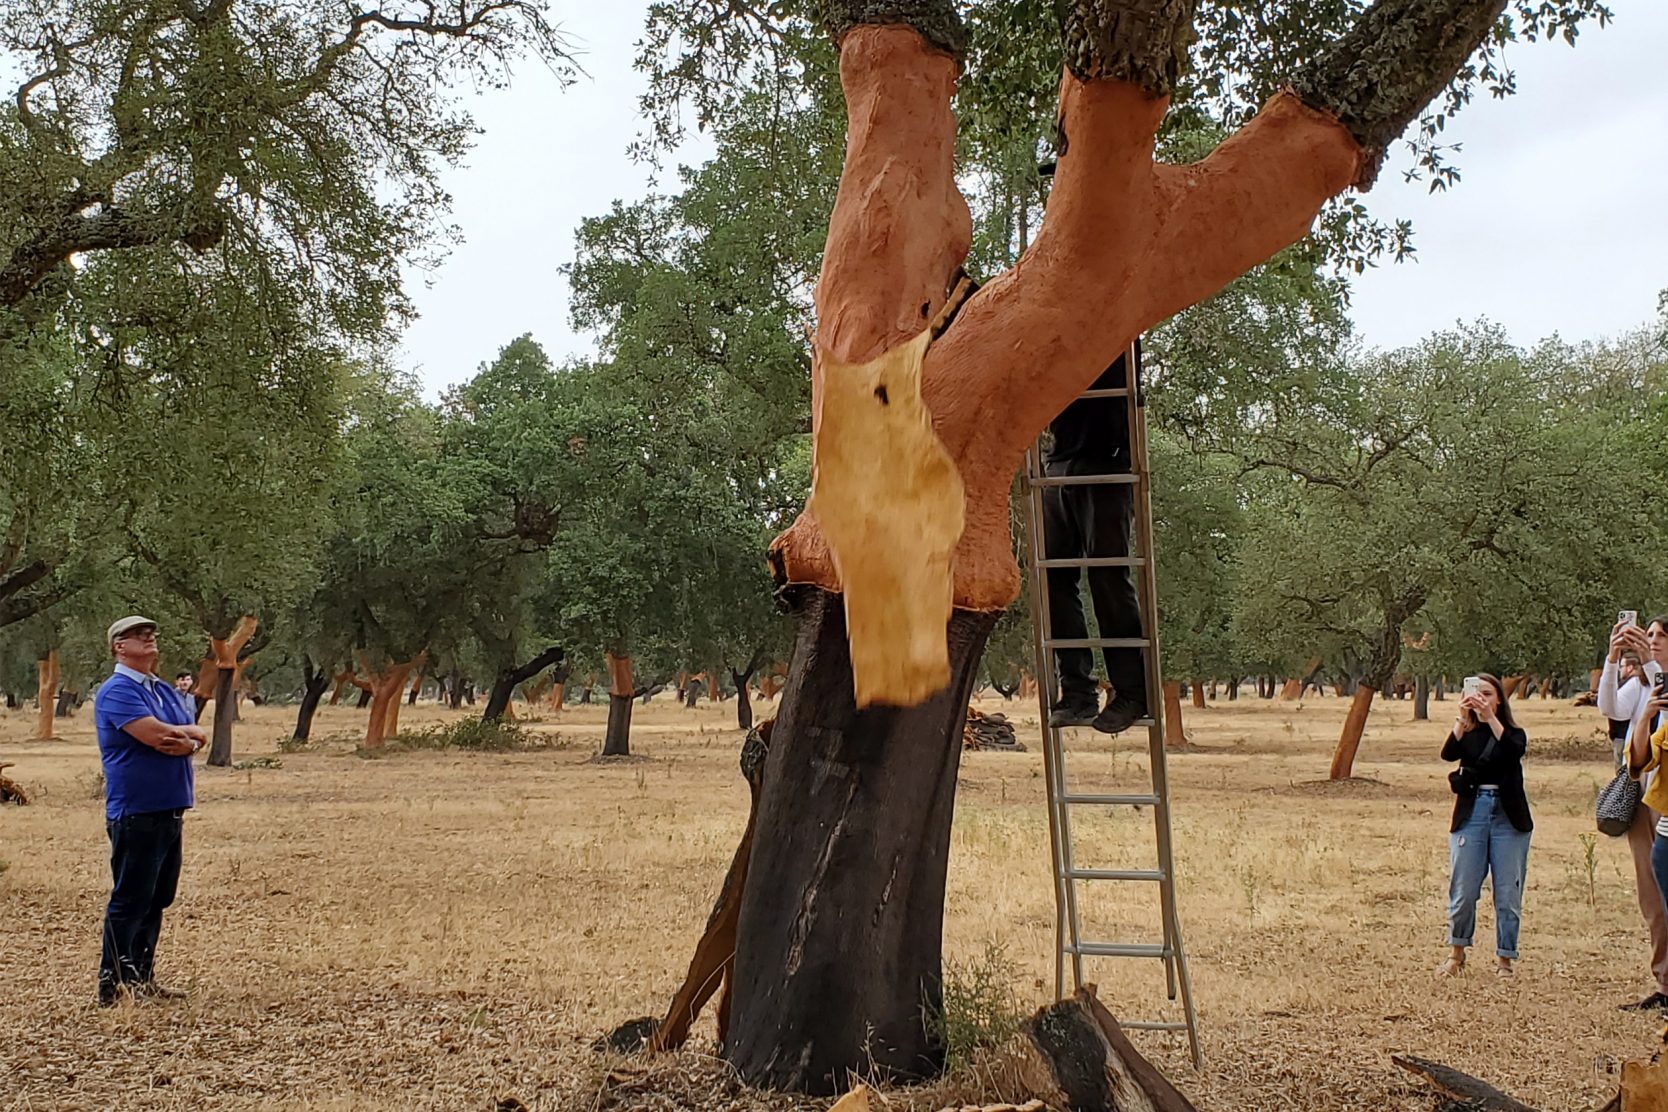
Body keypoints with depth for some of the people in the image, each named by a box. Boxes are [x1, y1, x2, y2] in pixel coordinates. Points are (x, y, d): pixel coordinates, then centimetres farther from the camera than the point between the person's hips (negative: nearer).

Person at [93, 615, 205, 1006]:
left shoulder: (166, 692, 18)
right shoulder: (117, 691, -9)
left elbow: (198, 738, 11)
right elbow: (157, 734, -21)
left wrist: (184, 742, -11)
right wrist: (190, 733, -3)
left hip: (169, 811, 8)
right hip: (136, 814, -8)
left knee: (156, 900, 12)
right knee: (129, 901, -5)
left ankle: (142, 979, 20)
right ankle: (114, 986, 1)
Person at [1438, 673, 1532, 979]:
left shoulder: (1514, 733, 8)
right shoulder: (1467, 735, 11)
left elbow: (1514, 750, -15)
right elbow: (1448, 753, -10)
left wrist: (1490, 717, -23)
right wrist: (1462, 718, -21)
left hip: (1508, 817, -1)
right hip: (1471, 814, 1)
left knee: (1508, 893, 0)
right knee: (1463, 891, 0)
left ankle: (1504, 959, 10)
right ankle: (1457, 953, 17)